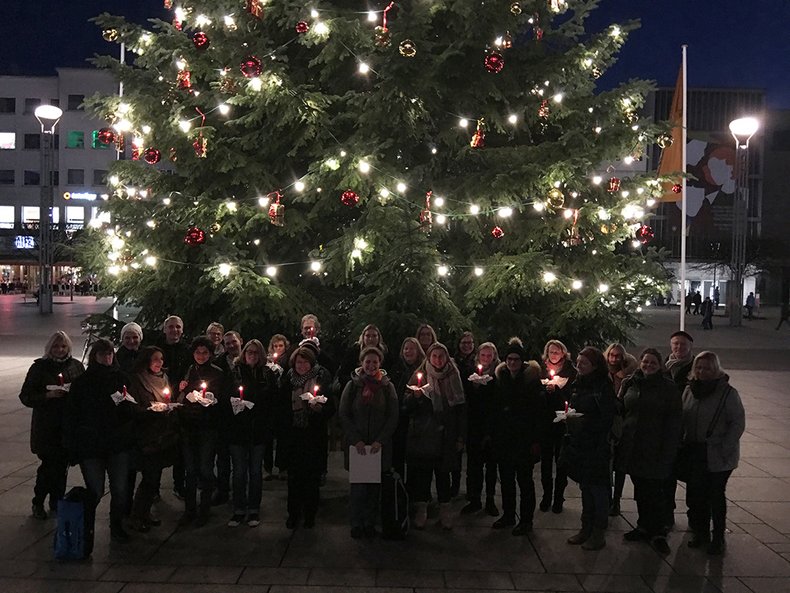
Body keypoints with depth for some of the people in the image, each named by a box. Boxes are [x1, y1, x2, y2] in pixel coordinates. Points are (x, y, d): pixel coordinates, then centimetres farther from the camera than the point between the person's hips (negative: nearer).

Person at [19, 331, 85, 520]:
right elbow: (25, 397, -3)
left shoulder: (76, 366, 6)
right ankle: (38, 503, 16)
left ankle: (57, 501, 23)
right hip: (47, 426, -3)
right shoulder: (39, 367, -2)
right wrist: (48, 395, -18)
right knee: (49, 464, -3)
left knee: (63, 464, 7)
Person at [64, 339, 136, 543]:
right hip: (91, 445, -2)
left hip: (119, 443, 2)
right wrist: (72, 447, -5)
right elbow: (71, 415, 0)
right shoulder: (82, 382, 0)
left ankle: (117, 526, 23)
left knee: (121, 489, 3)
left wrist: (127, 403, -13)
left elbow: (135, 410, 10)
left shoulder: (121, 378, 5)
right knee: (95, 491, 0)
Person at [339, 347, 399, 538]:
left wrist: (380, 441, -8)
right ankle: (356, 524, 11)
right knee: (358, 486, -2)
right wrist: (356, 440, -9)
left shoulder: (387, 386, 4)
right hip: (356, 445, -1)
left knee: (375, 486, 2)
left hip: (379, 446, 1)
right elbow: (343, 415, 1)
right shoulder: (352, 385, 3)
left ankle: (370, 522, 16)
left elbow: (393, 417, 2)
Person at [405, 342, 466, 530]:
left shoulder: (453, 378, 5)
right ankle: (421, 511, 12)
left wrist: (461, 436, 1)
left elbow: (461, 410, 5)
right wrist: (415, 396, -20)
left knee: (443, 473, 5)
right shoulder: (420, 377, 2)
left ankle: (445, 511, 16)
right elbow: (408, 407, 1)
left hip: (445, 436, 1)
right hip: (422, 436, 0)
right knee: (422, 473, 1)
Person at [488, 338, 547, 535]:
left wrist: (536, 440, -15)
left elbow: (540, 412, -10)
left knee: (524, 480, 3)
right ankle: (508, 515, 25)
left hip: (524, 439, -5)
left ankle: (526, 520, 14)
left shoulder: (532, 379, -7)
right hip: (503, 439, 5)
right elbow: (494, 410, 13)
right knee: (506, 479, 12)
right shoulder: (500, 379, 8)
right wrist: (491, 434, 8)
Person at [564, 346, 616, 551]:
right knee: (585, 486, 15)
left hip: (596, 445, -7)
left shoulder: (603, 386, -12)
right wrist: (568, 417, 0)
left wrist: (583, 422, -22)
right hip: (578, 443, 7)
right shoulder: (577, 384, 9)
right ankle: (586, 528, 26)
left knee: (597, 486, 2)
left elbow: (607, 419, -16)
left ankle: (599, 532, 13)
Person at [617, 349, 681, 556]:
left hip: (654, 451, -4)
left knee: (653, 491, -3)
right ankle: (644, 527, 26)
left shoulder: (669, 388, -6)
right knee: (640, 490, 14)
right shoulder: (629, 384, 5)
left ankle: (658, 533, 10)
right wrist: (618, 440, 3)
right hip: (631, 447, 4)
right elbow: (619, 411, 9)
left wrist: (668, 452, -13)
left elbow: (673, 422, -8)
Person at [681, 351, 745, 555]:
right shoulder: (690, 390, 4)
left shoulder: (728, 393, -11)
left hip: (718, 457, -4)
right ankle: (700, 532, 26)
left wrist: (723, 449, -15)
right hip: (694, 453, 4)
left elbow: (738, 423, -11)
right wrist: (682, 443, 0)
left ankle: (718, 538, 20)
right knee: (695, 494, 9)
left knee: (716, 495, 5)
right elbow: (681, 418, 8)